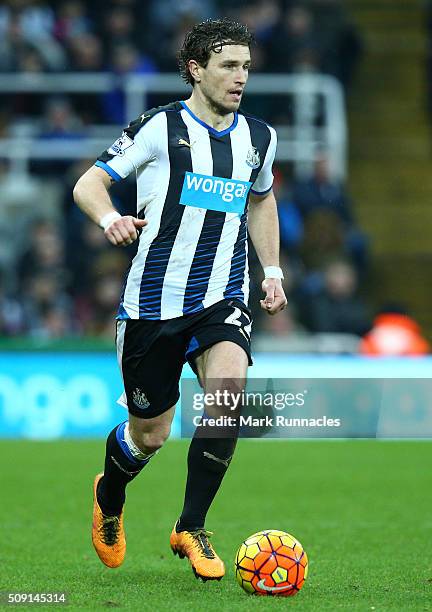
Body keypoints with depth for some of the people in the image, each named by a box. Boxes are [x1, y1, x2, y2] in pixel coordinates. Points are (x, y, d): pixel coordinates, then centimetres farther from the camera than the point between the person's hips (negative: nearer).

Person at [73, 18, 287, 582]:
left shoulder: (259, 138, 8)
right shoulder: (160, 127, -6)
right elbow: (88, 185, -4)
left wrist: (272, 271, 21)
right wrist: (110, 217, -25)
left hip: (224, 299, 3)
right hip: (153, 301, -3)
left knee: (228, 393, -26)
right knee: (149, 434, 5)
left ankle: (191, 529, -10)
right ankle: (109, 500, 42)